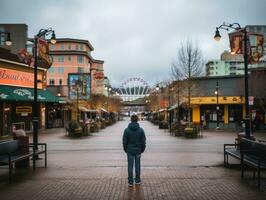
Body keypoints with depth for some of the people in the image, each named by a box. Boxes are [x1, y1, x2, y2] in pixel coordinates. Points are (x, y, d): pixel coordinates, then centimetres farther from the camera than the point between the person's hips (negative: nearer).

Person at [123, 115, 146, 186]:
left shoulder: (127, 130, -8)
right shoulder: (141, 130, -8)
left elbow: (124, 142, -5)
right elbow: (143, 141, -4)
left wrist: (125, 150, 8)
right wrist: (142, 150, 8)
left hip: (129, 151, 0)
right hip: (138, 150, 1)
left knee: (130, 166, 6)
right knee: (137, 165, 12)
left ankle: (130, 182, 11)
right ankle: (137, 180, 21)